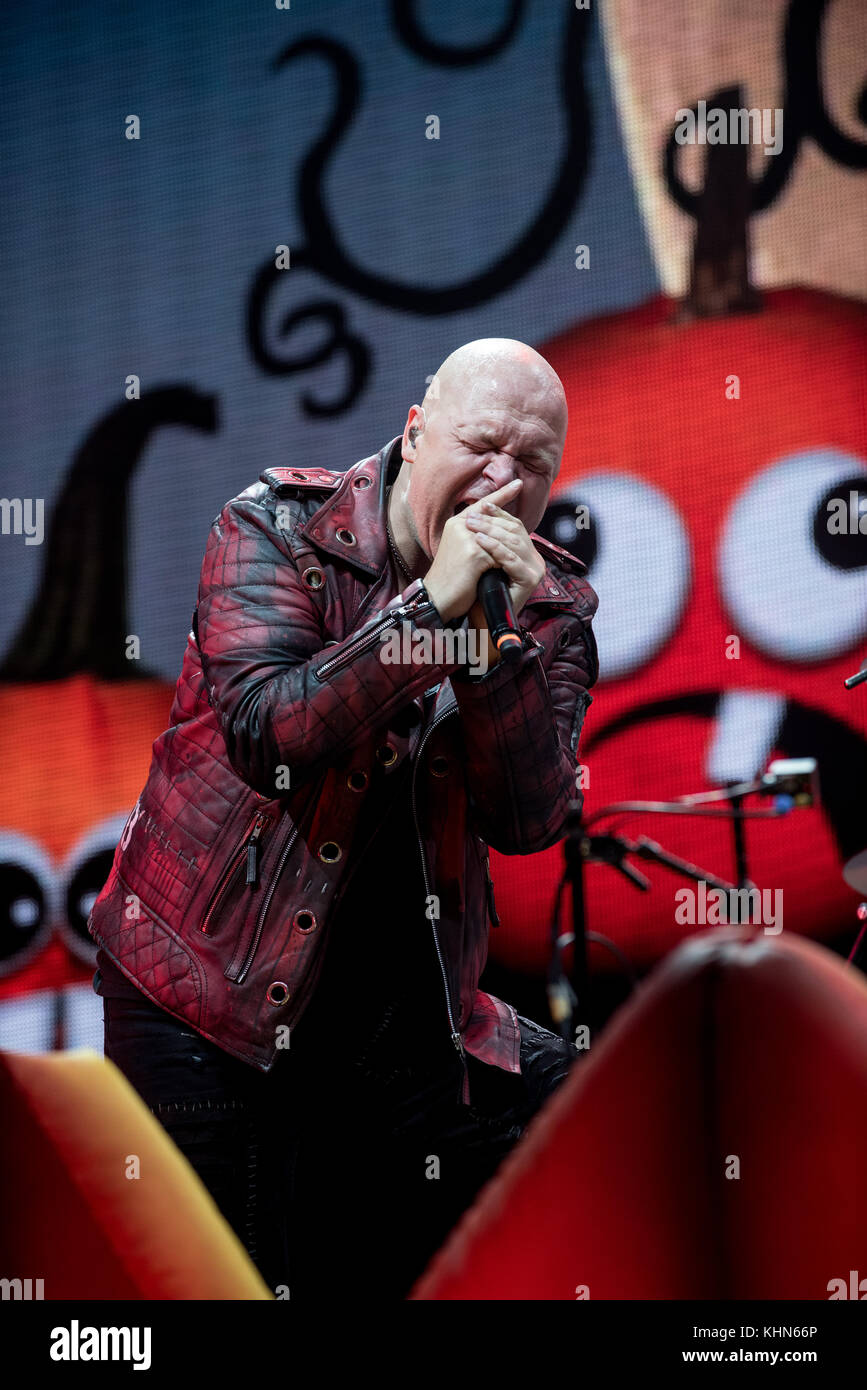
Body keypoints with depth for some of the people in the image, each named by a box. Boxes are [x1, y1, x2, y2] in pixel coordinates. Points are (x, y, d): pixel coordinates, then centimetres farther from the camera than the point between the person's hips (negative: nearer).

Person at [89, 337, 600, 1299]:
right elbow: (264, 734, -22)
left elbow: (528, 820, -11)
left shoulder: (549, 605, 2)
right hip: (212, 1000, -3)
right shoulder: (275, 527, -7)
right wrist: (431, 607, -26)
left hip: (408, 1018, 4)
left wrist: (499, 638, -24)